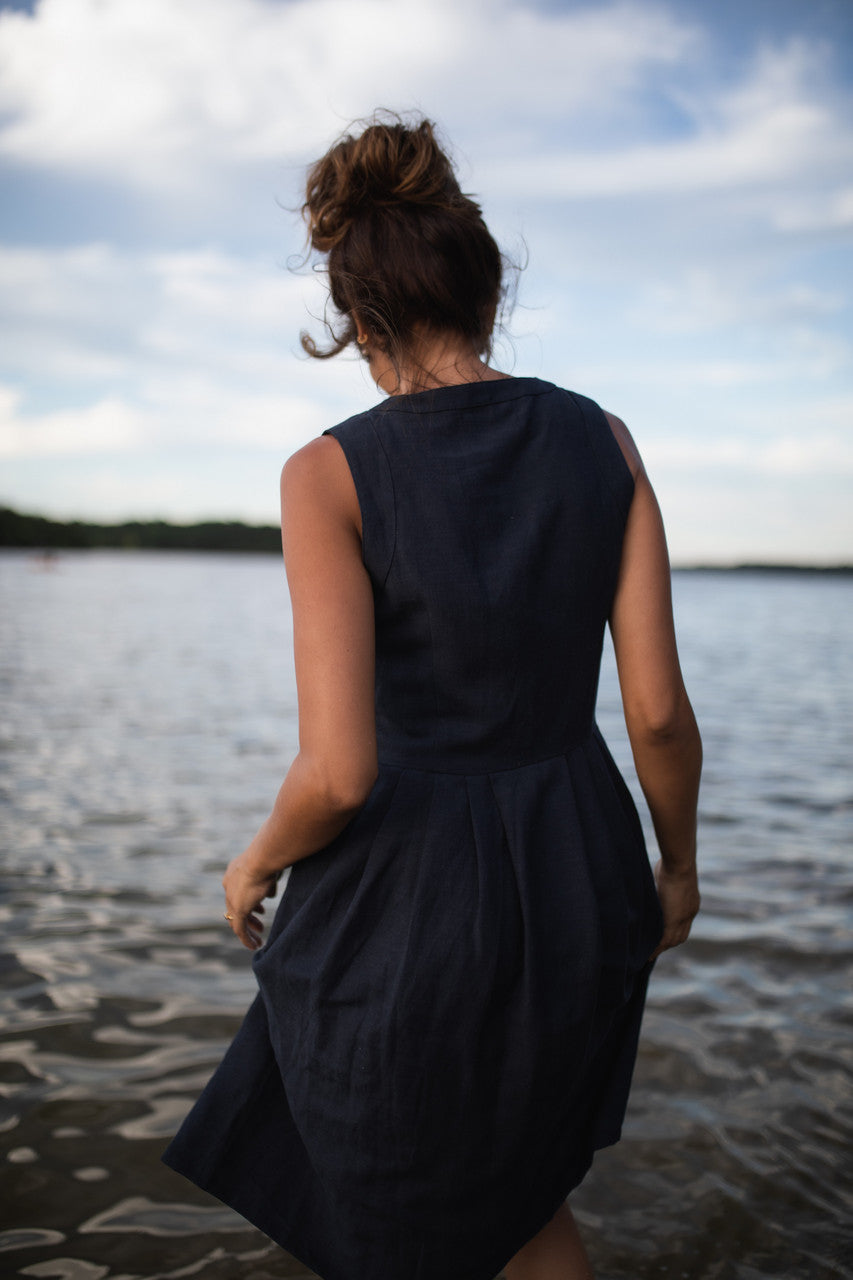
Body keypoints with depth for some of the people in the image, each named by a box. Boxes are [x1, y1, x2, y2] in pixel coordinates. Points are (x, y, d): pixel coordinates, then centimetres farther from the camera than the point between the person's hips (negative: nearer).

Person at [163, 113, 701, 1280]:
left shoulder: (332, 473, -16)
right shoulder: (601, 440, -4)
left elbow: (340, 771, -20)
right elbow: (659, 708, -6)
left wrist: (258, 860, 1)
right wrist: (679, 859, 12)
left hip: (402, 908, -4)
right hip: (573, 886, 4)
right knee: (506, 1164, 34)